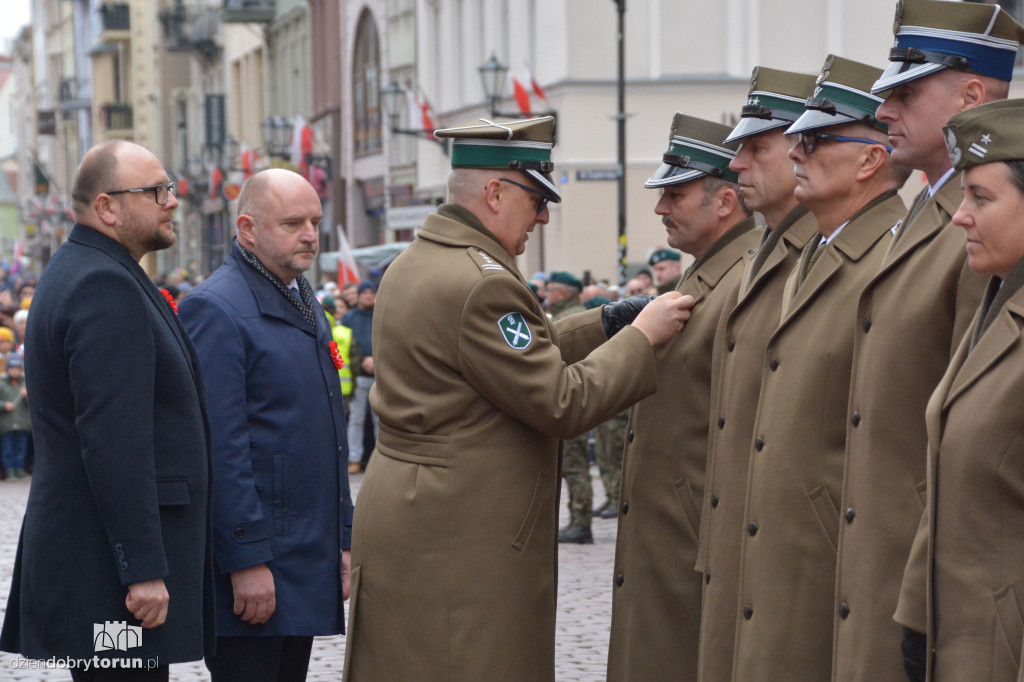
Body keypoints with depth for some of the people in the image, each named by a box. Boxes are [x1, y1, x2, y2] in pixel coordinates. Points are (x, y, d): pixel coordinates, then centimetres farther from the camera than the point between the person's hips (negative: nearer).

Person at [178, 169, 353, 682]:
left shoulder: (305, 303, 17)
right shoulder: (215, 308, -12)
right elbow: (220, 446, -18)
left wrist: (341, 539, 18)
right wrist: (247, 561, -20)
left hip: (308, 560, 9)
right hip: (253, 564, -9)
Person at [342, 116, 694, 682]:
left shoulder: (413, 264, 13)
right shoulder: (480, 283, -20)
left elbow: (524, 351, 19)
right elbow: (560, 405, -18)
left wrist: (607, 324, 13)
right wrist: (640, 336, -8)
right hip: (458, 544, -10)